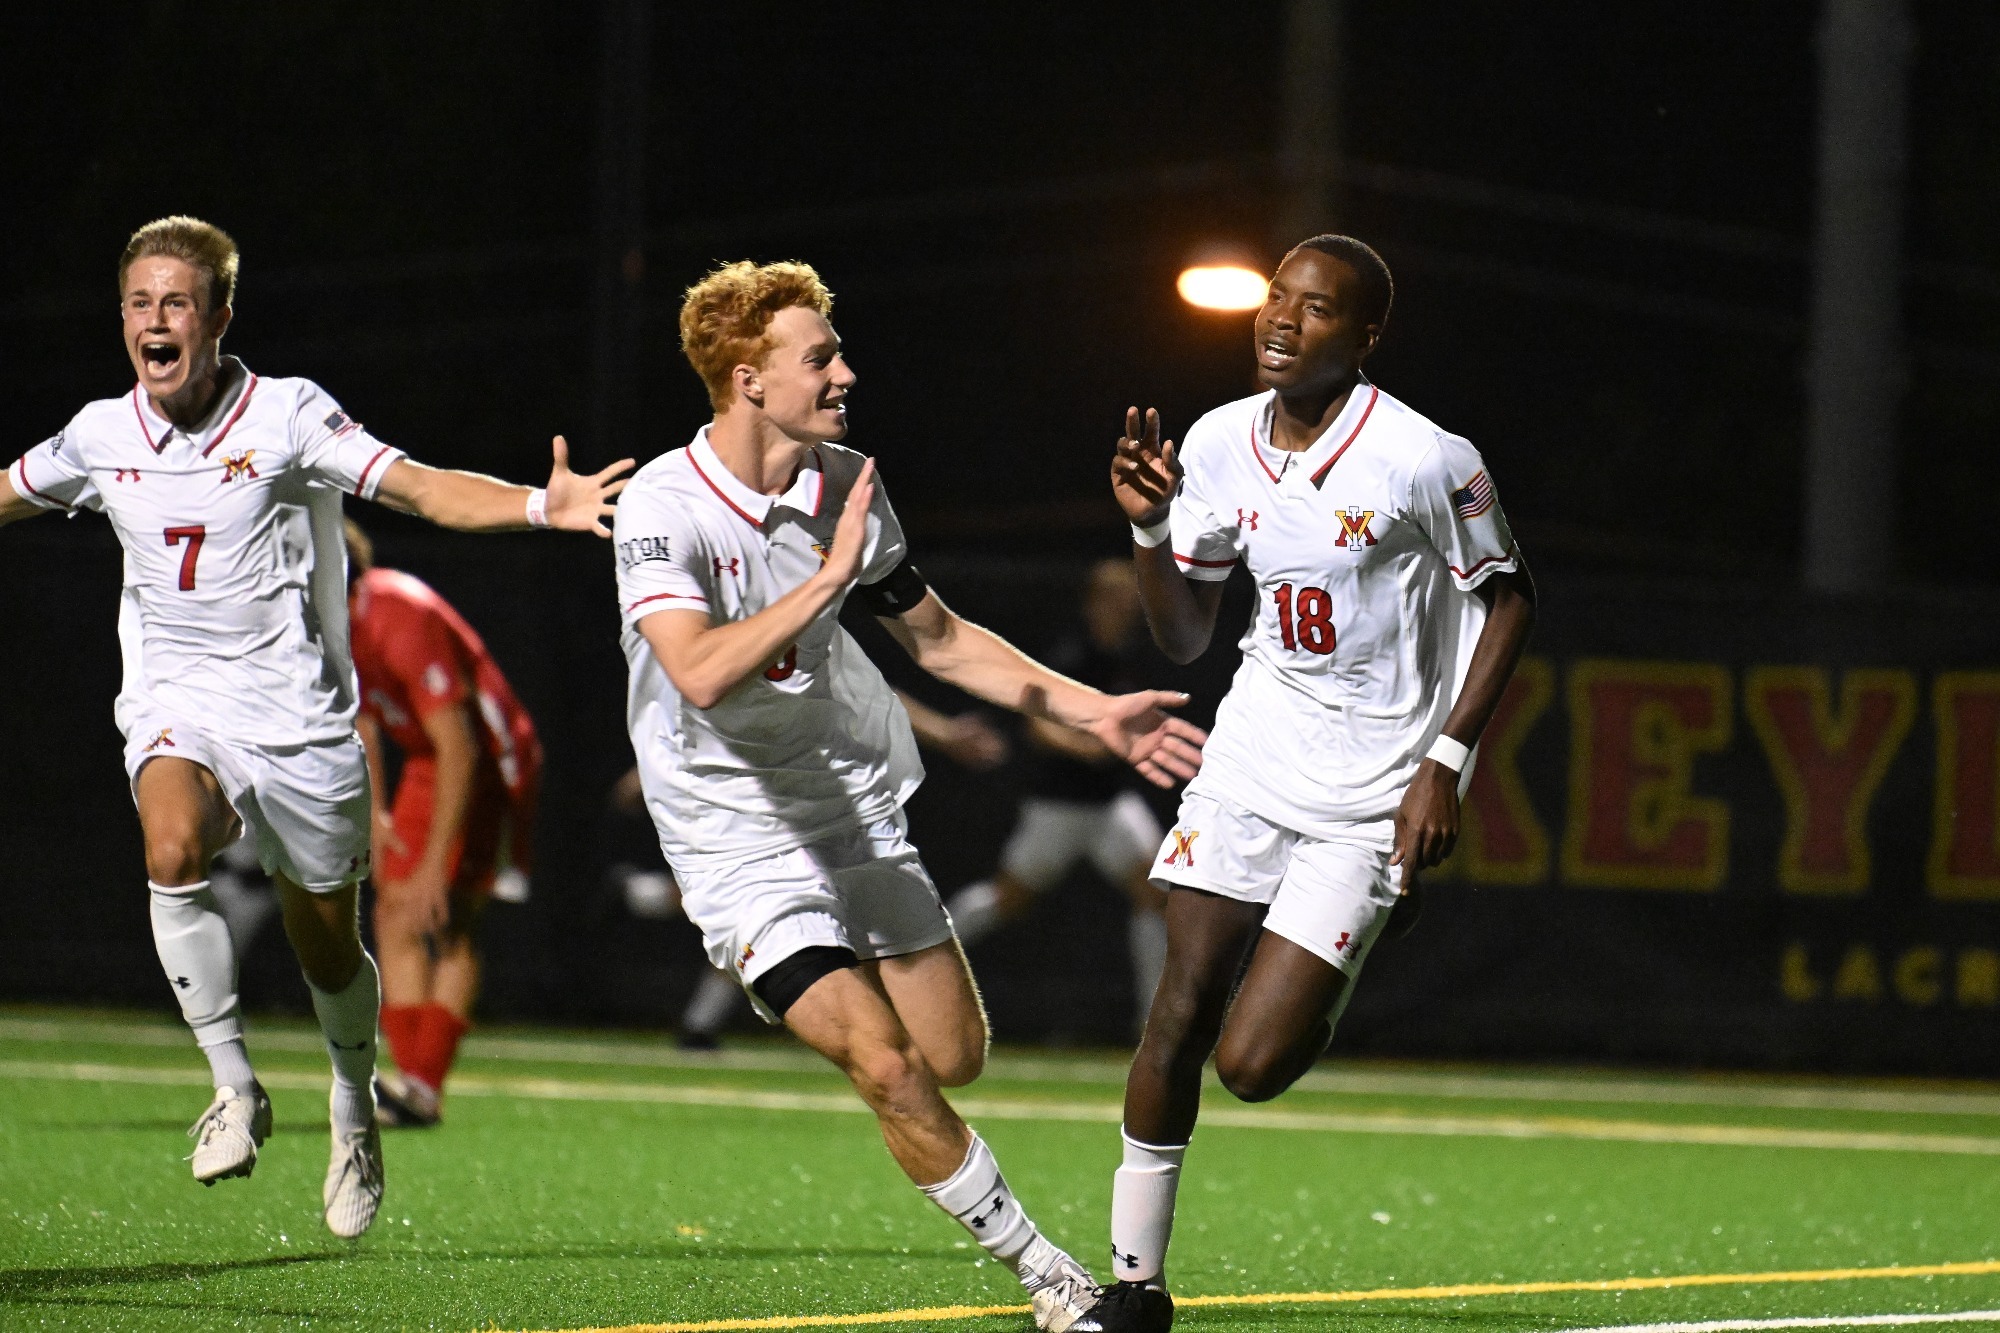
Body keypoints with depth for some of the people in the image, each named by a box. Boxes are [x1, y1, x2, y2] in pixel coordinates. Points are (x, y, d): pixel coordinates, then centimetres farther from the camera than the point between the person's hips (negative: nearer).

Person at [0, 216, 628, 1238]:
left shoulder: (288, 415, -9)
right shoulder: (100, 436, 2)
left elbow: (425, 489, -16)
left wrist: (541, 505, -32)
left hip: (295, 711, -2)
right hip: (174, 705, 2)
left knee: (328, 944, 8)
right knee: (173, 849, -31)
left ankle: (353, 1108, 38)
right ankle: (234, 1089, -19)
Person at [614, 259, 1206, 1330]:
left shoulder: (846, 487, -1)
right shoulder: (663, 507, -19)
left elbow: (939, 638, 13)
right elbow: (702, 675, -34)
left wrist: (1092, 713, 9)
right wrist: (828, 578, -32)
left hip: (854, 807, 6)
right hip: (739, 840, -6)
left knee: (954, 1058, 8)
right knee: (887, 1069, -17)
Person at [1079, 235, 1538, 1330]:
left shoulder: (1424, 461, -16)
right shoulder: (1219, 446, 2)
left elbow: (1508, 599, -4)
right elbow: (1183, 639, 11)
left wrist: (1446, 760, -10)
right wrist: (1149, 526, -6)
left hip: (1371, 791, -5)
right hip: (1252, 754, 5)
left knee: (1253, 1064, -11)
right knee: (1181, 1013, -4)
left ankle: (1320, 999, 26)